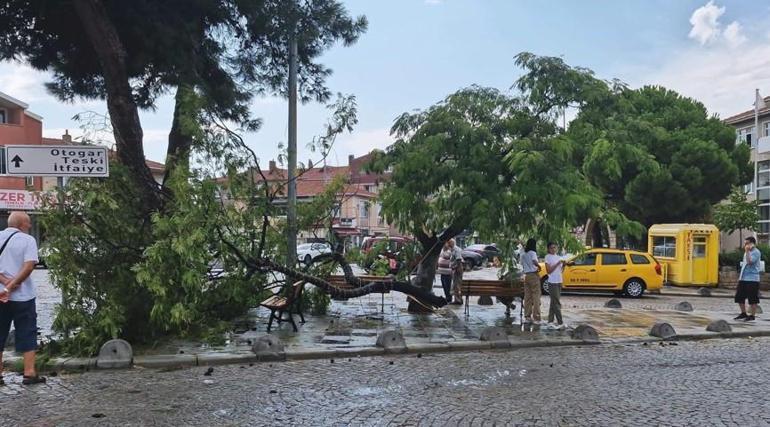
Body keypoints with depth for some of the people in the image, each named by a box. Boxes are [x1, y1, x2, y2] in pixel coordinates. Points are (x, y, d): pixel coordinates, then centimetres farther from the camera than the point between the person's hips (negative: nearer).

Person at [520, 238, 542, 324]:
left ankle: (527, 317, 11)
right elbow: (534, 261, -30)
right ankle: (536, 318, -3)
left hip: (526, 276, 7)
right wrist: (539, 266, -13)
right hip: (534, 275, -7)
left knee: (527, 297, 9)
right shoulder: (532, 253, -10)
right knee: (536, 297, -2)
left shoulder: (523, 255, 12)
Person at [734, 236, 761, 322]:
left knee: (752, 299, 0)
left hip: (752, 279, -9)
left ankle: (752, 315, 9)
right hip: (743, 279, 9)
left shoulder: (756, 252, -11)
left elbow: (750, 262, -26)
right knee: (739, 297, 10)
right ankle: (743, 313, 21)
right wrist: (740, 276, 22)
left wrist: (747, 251, -24)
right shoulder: (747, 252, 17)